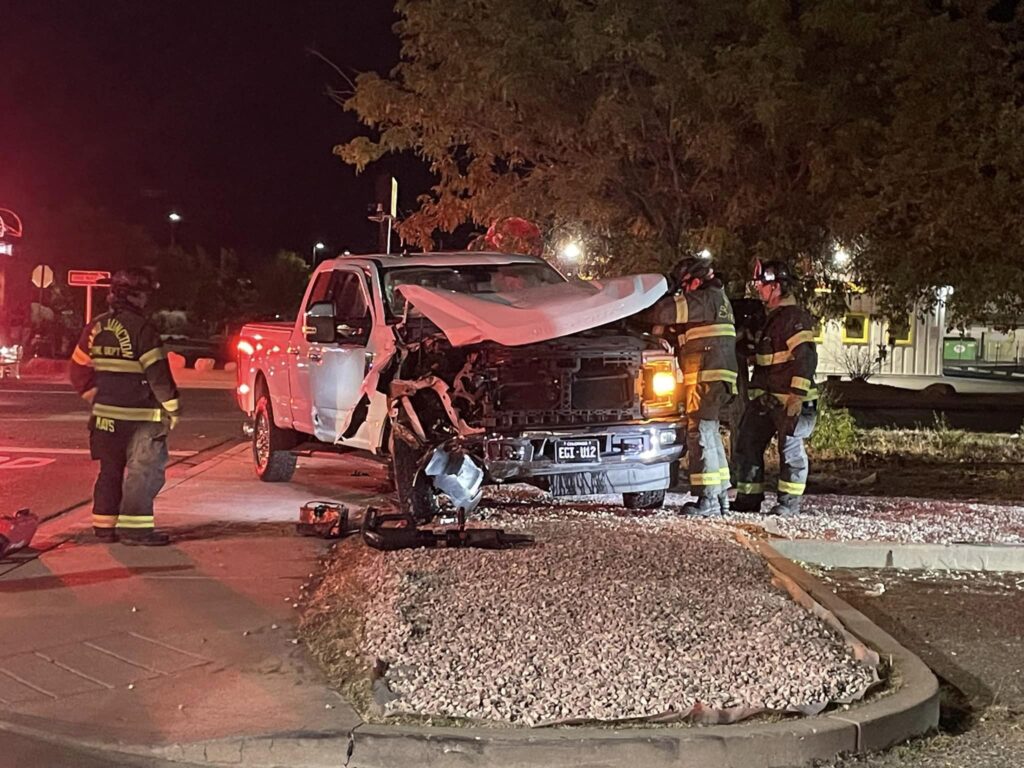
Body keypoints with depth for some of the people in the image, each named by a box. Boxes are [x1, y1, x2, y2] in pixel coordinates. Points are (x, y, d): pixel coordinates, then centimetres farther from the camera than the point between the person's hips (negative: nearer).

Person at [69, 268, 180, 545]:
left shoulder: (96, 328, 9)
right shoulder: (141, 328, -14)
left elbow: (79, 370, 14)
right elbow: (157, 372, -16)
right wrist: (172, 407, -9)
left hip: (106, 415, 8)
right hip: (140, 417, -8)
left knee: (110, 470, 16)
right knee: (145, 470, -4)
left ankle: (104, 525, 19)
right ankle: (134, 528, -8)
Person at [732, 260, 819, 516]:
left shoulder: (796, 317, -13)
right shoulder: (769, 317, 19)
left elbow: (806, 358, -20)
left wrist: (797, 396, -24)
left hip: (788, 399, -10)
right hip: (764, 397, 10)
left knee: (790, 449, -1)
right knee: (747, 446, 10)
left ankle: (789, 502, 6)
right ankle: (748, 499, 18)